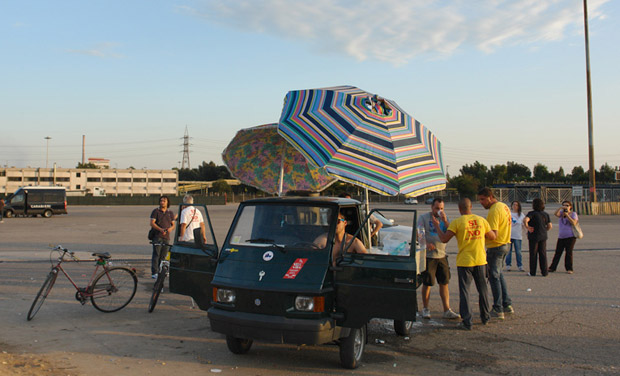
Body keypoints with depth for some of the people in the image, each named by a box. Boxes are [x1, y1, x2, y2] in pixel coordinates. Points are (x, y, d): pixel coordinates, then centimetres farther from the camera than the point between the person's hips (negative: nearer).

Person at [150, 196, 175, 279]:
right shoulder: (156, 211, 3)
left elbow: (173, 224, 15)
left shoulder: (170, 213, 15)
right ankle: (154, 273, -8)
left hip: (166, 237, 4)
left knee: (163, 255, 5)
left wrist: (170, 228, -9)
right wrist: (161, 229, -20)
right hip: (157, 236, -4)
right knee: (156, 254, -8)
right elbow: (152, 223, -6)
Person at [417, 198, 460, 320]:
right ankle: (425, 309, 15)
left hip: (442, 255, 4)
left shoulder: (444, 218, 12)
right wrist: (426, 243, -25)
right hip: (428, 256, -4)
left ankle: (447, 310, 10)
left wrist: (445, 221, -12)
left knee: (444, 283, 5)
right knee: (427, 284, 1)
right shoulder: (423, 218, 0)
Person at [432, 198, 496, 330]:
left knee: (464, 291, 3)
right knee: (483, 289, 19)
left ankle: (467, 322, 0)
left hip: (464, 261, -4)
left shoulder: (457, 222, -10)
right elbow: (492, 236, 13)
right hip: (480, 260, 4)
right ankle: (485, 317, 31)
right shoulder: (481, 220, 3)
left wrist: (437, 225, 0)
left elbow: (444, 239, -13)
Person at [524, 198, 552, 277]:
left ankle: (532, 272, 9)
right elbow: (550, 226, 6)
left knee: (533, 254, 4)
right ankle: (544, 272, 12)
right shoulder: (545, 214, 6)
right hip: (543, 236, 5)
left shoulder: (532, 213, -12)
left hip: (534, 236, -5)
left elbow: (525, 220, -28)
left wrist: (527, 227, -14)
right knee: (543, 254, 11)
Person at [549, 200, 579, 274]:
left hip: (570, 236, -4)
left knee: (569, 252, -5)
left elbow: (574, 223, -14)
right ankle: (552, 267, 8)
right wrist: (561, 208, -20)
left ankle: (569, 269, 2)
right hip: (561, 237, 4)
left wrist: (567, 215, -15)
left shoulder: (573, 214, 1)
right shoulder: (561, 212, 11)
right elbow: (556, 214, -10)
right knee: (558, 252, 5)